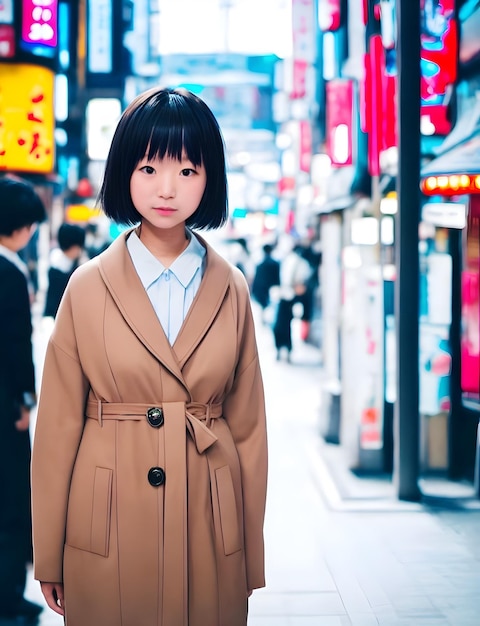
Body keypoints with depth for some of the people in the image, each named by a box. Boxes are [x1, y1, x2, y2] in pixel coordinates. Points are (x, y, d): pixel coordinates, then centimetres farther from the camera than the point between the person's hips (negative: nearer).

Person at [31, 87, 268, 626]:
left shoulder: (231, 291, 3)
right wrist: (48, 559, 0)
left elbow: (247, 424, 5)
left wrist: (251, 558, 5)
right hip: (108, 538, -1)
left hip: (209, 535, 2)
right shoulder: (88, 287, -2)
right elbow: (59, 426, -1)